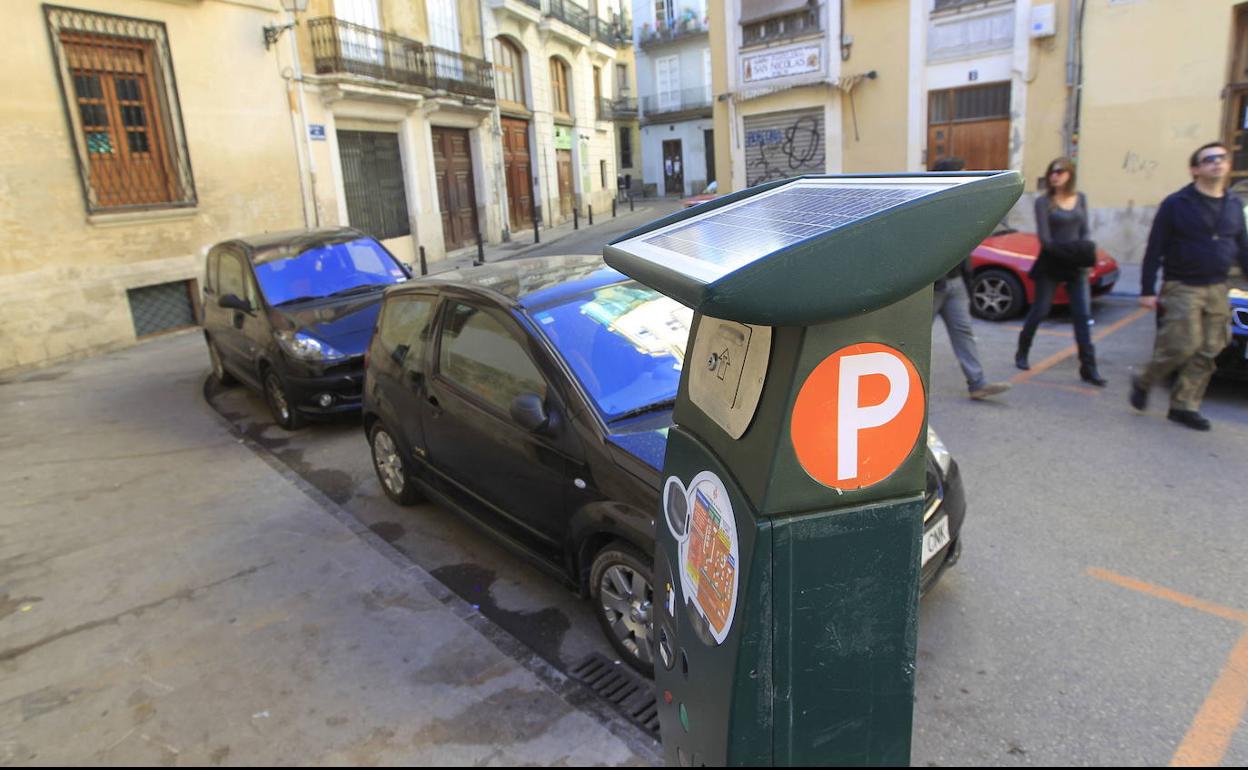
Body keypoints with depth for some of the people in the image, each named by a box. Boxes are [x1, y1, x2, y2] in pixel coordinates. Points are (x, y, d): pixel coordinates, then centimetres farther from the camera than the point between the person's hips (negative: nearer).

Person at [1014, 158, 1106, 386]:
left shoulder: (1080, 198, 10)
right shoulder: (1043, 201, -5)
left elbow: (1084, 232, 11)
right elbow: (1044, 238, -11)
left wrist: (1084, 253, -7)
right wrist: (1066, 252, -20)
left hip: (1076, 266, 4)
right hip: (1050, 264, -3)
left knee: (1083, 315, -1)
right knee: (1040, 311, 4)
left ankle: (1088, 368, 1)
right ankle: (1022, 352, 26)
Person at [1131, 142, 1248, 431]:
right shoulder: (1176, 204, -6)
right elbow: (1154, 250, -6)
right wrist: (1147, 291, -10)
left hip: (1217, 290, 6)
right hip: (1182, 288, -6)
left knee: (1207, 352, 4)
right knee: (1182, 346, -12)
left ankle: (1184, 406, 13)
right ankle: (1143, 382, 14)